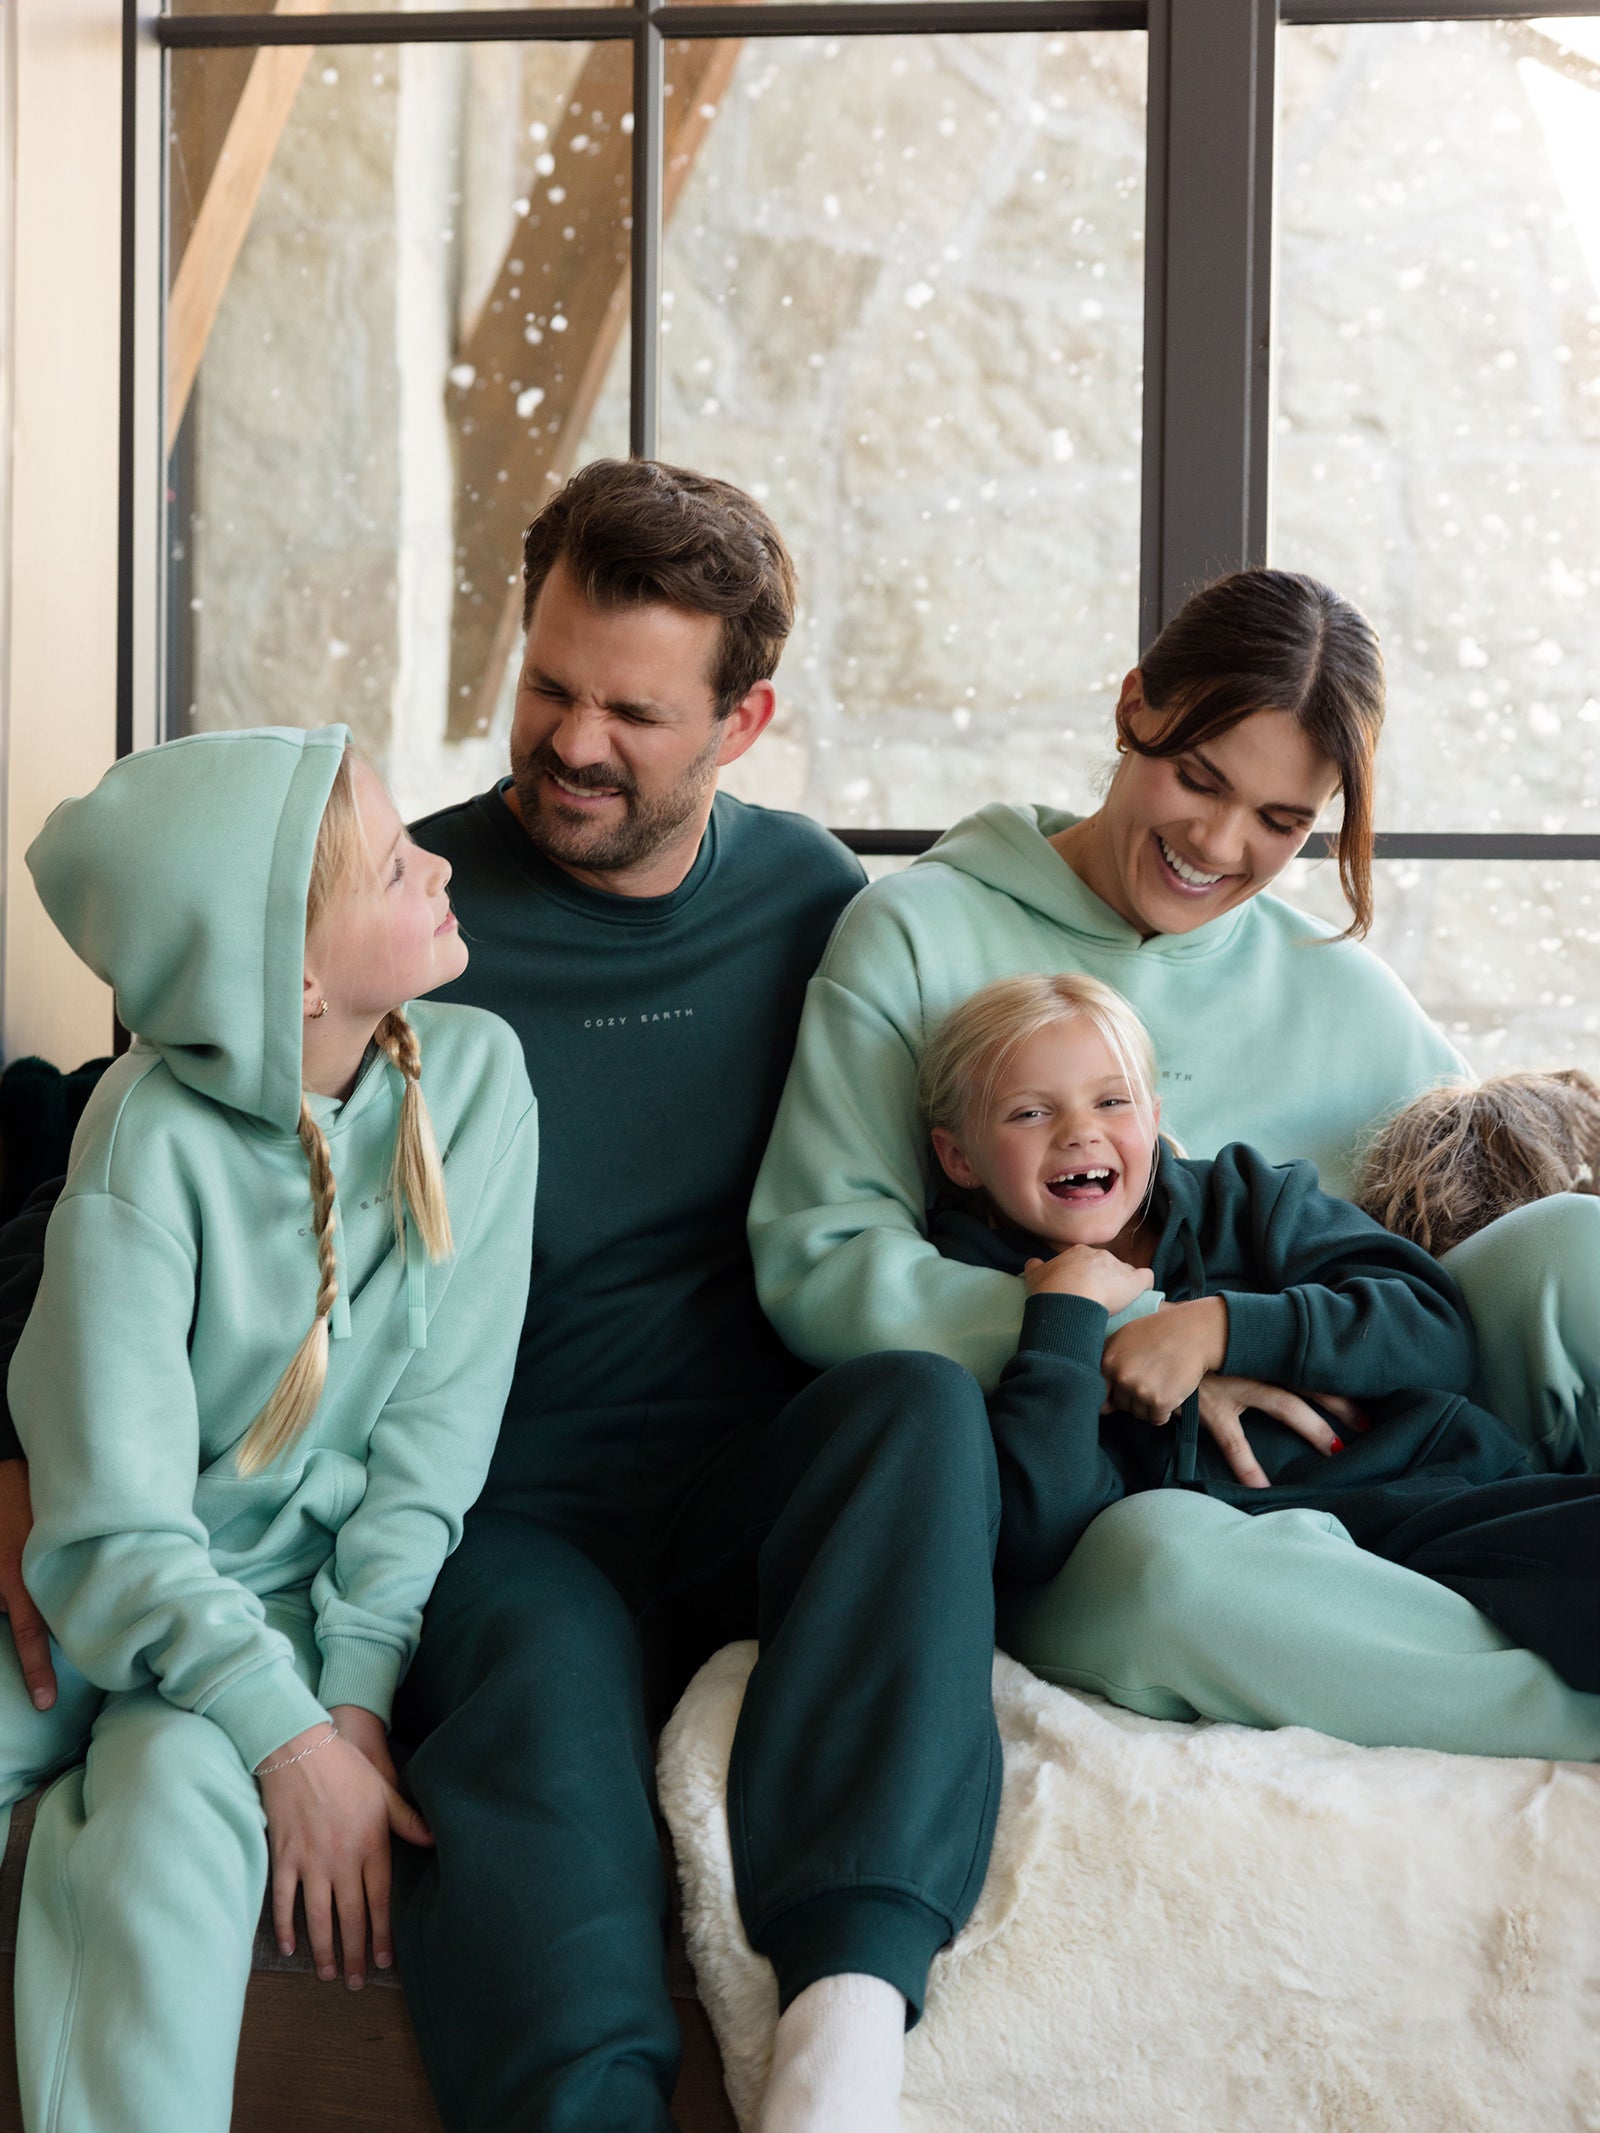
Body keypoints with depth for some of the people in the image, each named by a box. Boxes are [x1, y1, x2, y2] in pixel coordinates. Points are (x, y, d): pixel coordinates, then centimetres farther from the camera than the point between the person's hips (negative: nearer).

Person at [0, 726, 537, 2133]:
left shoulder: (473, 1074, -9)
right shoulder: (156, 1141, -19)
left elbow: (439, 1426, -7)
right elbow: (115, 1527, -18)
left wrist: (357, 1695, -14)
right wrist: (287, 1736, -25)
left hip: (304, 1588, 1)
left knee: (173, 1803, -29)